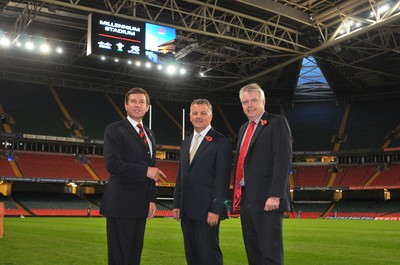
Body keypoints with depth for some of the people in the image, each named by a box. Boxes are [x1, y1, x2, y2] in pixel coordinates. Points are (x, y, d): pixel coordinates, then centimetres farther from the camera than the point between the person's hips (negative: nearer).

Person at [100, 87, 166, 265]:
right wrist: (145, 171, -18)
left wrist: (152, 199, 11)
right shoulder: (115, 130, -5)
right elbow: (112, 164, -17)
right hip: (121, 203, -7)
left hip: (141, 204, 7)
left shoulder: (149, 134, 18)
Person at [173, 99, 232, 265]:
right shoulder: (185, 143, 18)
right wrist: (177, 204, 11)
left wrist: (215, 209, -16)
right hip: (187, 210, 7)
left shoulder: (221, 142, -5)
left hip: (207, 210, -7)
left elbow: (222, 179, -11)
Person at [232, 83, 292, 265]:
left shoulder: (277, 123, -4)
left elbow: (283, 160, -13)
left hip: (266, 200, -8)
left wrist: (275, 195, -21)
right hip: (245, 199, 8)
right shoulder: (243, 129, 20)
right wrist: (237, 195, 11)